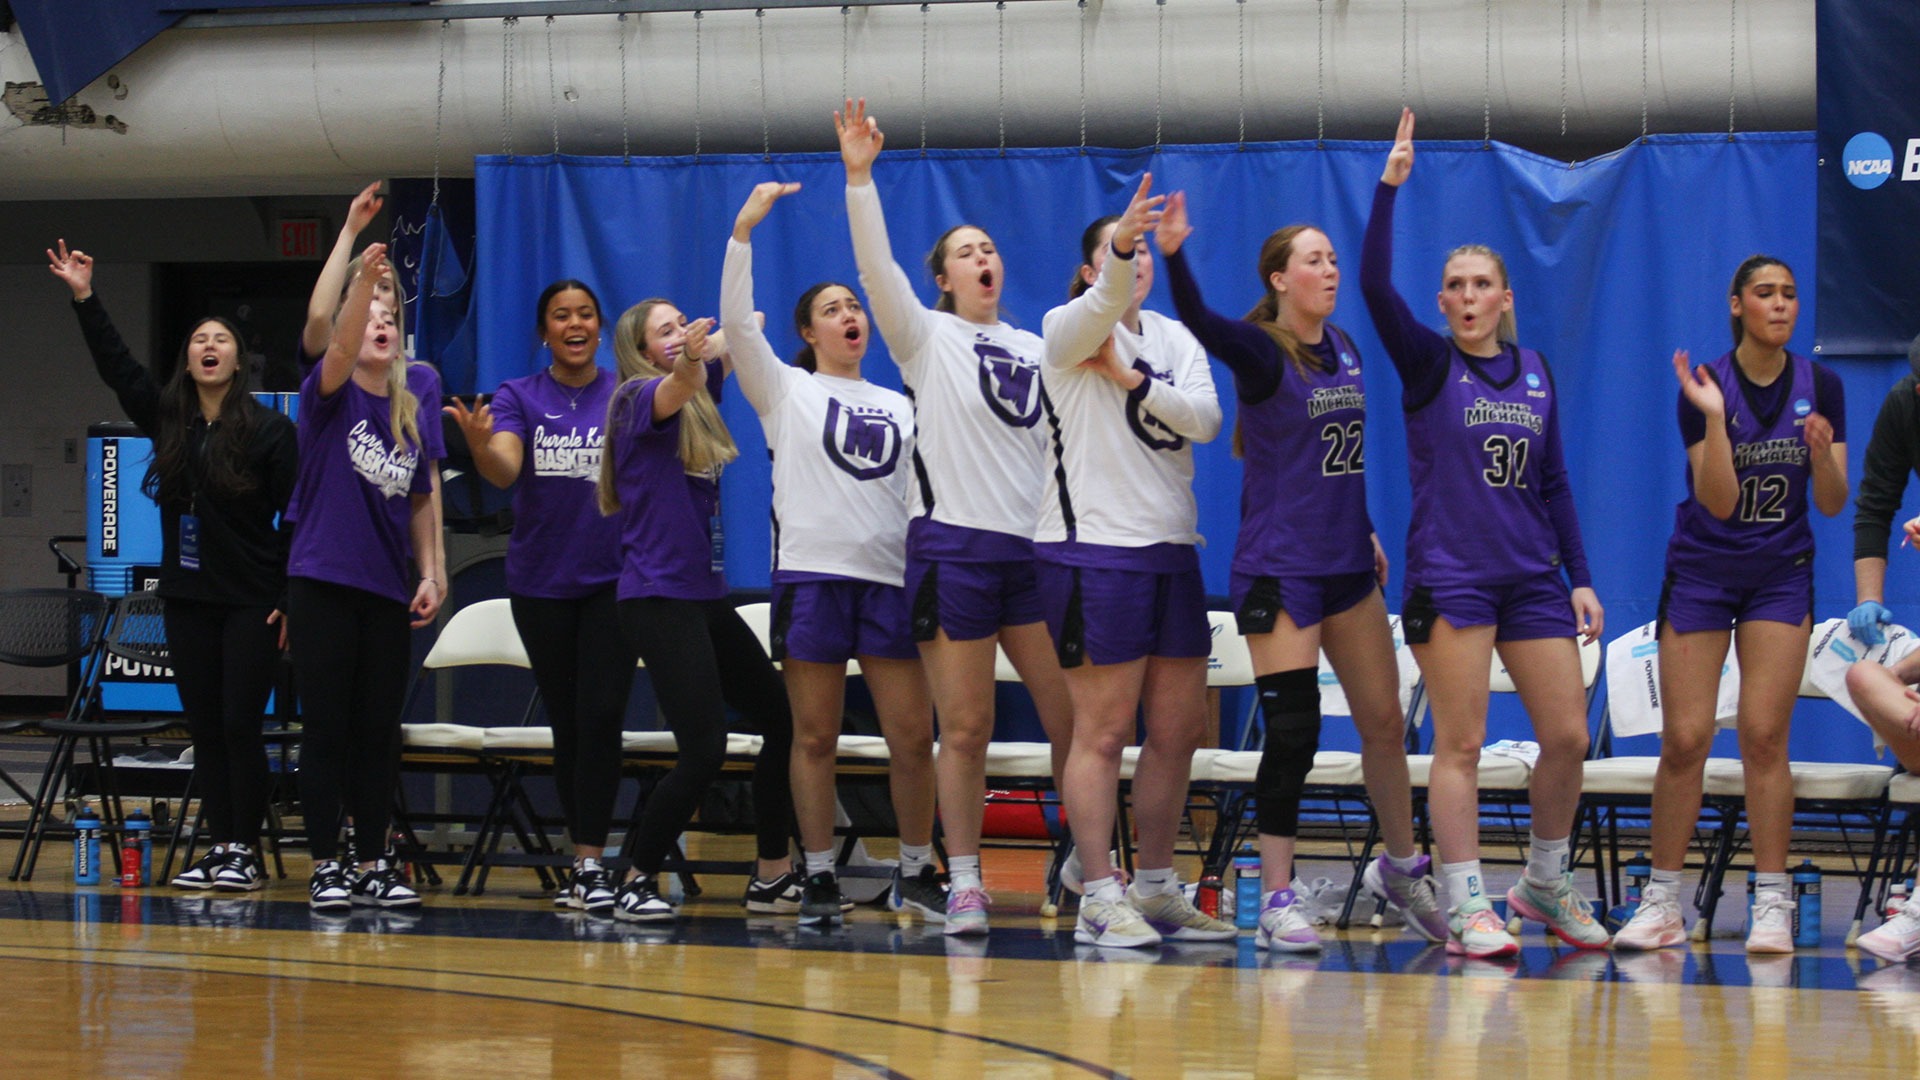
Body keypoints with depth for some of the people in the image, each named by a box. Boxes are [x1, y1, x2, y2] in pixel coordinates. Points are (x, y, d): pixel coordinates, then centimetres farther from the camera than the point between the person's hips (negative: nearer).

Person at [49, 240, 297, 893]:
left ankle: (247, 852, 2)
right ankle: (219, 847, 10)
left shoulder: (268, 430, -6)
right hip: (186, 598, 5)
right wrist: (84, 299, -1)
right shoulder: (165, 418, 8)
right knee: (204, 728, 6)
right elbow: (115, 366, 7)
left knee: (241, 726, -5)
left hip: (251, 600, -5)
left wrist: (292, 600, -12)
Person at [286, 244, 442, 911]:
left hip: (387, 591, 4)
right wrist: (364, 278, -37)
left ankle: (372, 865, 13)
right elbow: (340, 347, -22)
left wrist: (431, 573, 6)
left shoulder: (412, 415, 11)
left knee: (380, 733, 6)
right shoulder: (330, 398, -1)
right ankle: (325, 867, 3)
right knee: (327, 730, -2)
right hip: (324, 584, -4)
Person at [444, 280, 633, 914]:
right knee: (567, 724, 7)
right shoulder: (518, 398, 4)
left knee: (601, 718, -12)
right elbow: (504, 470, -14)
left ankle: (589, 862, -14)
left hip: (612, 580, -1)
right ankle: (586, 858, 16)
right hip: (541, 582, 1)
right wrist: (478, 445, -36)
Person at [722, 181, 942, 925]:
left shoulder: (899, 406, 19)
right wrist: (745, 226, -13)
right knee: (815, 736, 0)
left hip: (890, 576, 3)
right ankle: (818, 877, 7)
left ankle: (916, 873, 10)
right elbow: (736, 321, -6)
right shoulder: (786, 391, 8)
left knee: (912, 735, -2)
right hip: (812, 572, -3)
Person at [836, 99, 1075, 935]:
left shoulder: (1034, 350, 15)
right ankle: (964, 882, 5)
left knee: (1075, 719, 1)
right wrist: (859, 177, -23)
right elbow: (876, 269, -12)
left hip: (1032, 549, 4)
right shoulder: (928, 339, 2)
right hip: (953, 544, -4)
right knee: (965, 729, -2)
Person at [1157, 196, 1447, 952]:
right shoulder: (1262, 352, -11)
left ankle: (1400, 867, 32)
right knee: (1292, 731, -8)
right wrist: (1173, 256, -48)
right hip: (1279, 571, -7)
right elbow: (1200, 323, -32)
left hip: (1348, 567, 7)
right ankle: (1277, 898, 1)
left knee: (1385, 722, 13)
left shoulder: (1345, 351, 10)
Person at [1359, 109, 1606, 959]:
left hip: (1532, 577, 5)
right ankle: (1466, 907, -1)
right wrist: (1391, 185, -22)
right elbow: (1374, 284, -16)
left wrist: (1580, 577, 10)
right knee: (1460, 744, -5)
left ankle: (1545, 885, 21)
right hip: (1449, 576, -4)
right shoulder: (1428, 363, 0)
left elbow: (1553, 482, 15)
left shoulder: (1534, 372, 12)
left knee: (1568, 737, 2)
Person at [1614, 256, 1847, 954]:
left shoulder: (1820, 387, -1)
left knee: (1764, 736, -7)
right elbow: (1720, 502, -16)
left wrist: (1821, 453, -22)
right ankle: (1663, 902, 4)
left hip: (1781, 576, 1)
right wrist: (1715, 419, -28)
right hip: (1701, 574, -1)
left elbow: (1832, 504, -2)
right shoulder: (1706, 387, -10)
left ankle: (1772, 903, -3)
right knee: (1685, 738, -5)